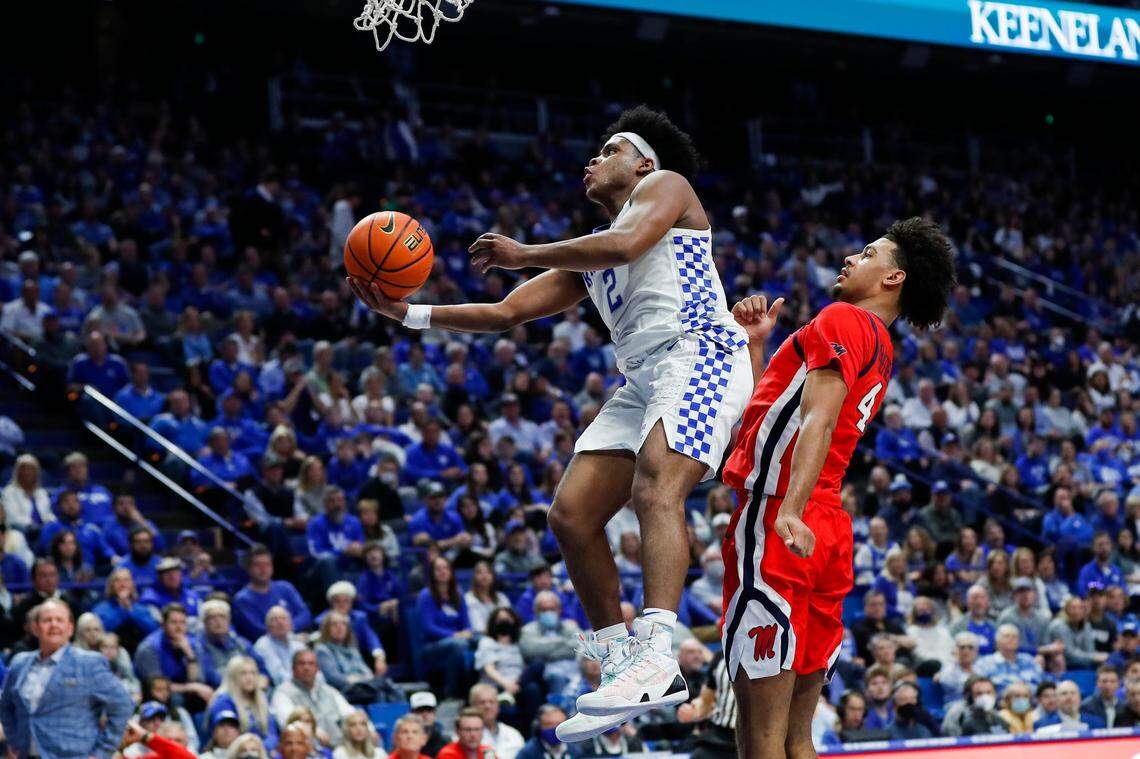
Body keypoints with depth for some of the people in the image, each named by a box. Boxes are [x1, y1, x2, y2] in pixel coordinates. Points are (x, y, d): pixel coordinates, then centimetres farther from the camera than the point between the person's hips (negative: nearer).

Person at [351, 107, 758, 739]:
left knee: (654, 488, -31)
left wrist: (524, 254, -2)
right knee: (571, 514, -1)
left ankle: (658, 659, -45)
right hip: (642, 378, 9)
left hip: (699, 353, -9)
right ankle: (620, 667, 4)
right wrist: (403, 313, 19)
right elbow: (504, 313, 28)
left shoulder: (665, 184, 10)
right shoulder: (588, 257, 32)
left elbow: (627, 243, -13)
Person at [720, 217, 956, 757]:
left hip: (776, 529, -10)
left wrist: (790, 511, -30)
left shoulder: (843, 319, -2)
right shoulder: (881, 353, 26)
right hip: (829, 534, 10)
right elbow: (772, 417, 31)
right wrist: (754, 345, 27)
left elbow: (818, 422, -19)